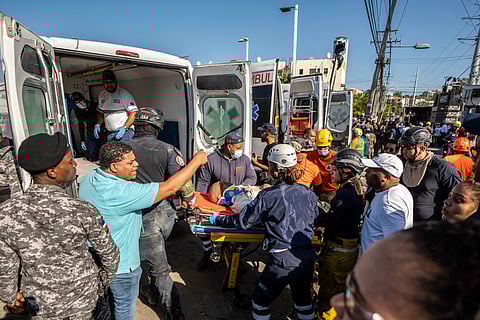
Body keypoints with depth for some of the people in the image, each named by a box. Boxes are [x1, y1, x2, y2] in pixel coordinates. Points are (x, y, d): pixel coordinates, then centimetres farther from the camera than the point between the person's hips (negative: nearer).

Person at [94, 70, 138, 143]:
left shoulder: (124, 94, -8)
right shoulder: (102, 95, 12)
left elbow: (133, 113, -11)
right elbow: (100, 112, 22)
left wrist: (124, 128, -19)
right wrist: (97, 124, 5)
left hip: (124, 132, -6)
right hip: (109, 133, 6)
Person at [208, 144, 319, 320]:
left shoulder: (268, 195, -16)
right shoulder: (308, 193, -1)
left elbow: (243, 221, -7)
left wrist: (217, 219, 8)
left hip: (283, 259, -5)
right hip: (307, 256, 6)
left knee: (261, 299, 18)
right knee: (303, 298, 29)